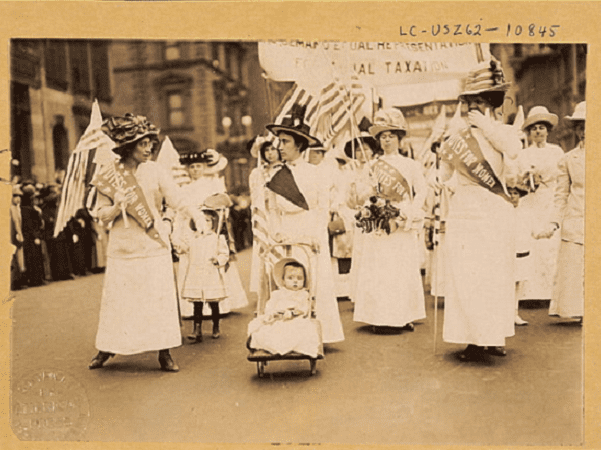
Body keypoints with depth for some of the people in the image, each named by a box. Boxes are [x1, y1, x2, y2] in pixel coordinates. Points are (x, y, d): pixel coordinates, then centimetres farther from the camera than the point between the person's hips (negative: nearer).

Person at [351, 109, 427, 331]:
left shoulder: (410, 165, 5)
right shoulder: (375, 166, 13)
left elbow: (421, 192, 1)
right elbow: (369, 194, 14)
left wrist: (406, 215, -10)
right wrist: (373, 201, -8)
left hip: (403, 227, -2)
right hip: (379, 225, 2)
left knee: (403, 269, -1)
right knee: (377, 271, -2)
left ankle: (404, 317, 7)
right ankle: (379, 316, 3)